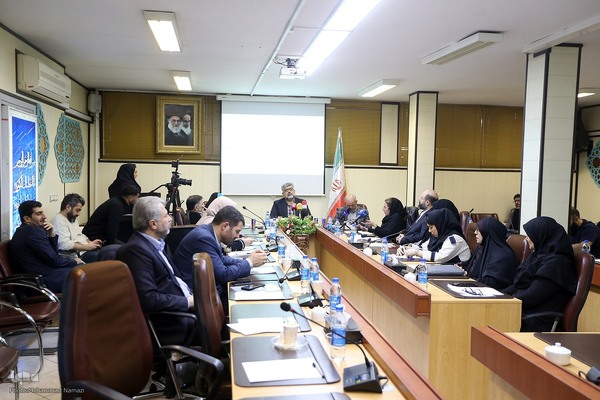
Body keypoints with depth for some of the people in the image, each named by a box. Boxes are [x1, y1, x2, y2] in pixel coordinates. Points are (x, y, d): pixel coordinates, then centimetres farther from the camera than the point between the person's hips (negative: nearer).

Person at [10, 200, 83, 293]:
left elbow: (53, 253, 15)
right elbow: (54, 260, -17)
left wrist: (51, 235, 1)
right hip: (47, 280, -10)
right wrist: (74, 261, -1)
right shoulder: (33, 231, -16)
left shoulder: (23, 231, 15)